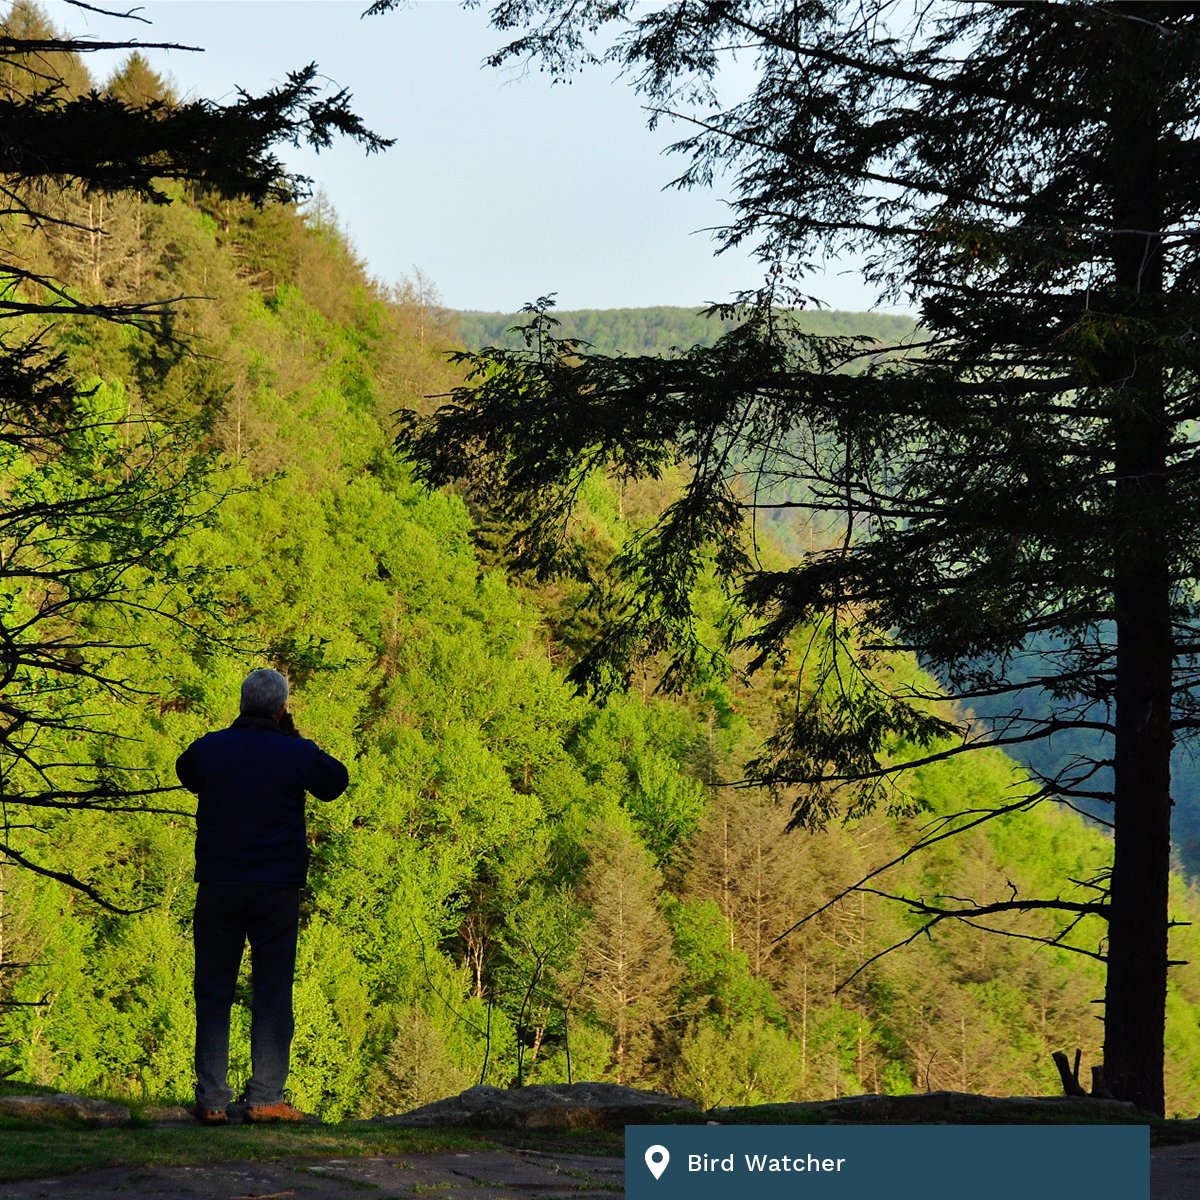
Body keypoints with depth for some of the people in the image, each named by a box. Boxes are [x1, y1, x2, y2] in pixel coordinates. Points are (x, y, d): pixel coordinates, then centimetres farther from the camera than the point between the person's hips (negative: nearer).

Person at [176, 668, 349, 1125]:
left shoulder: (209, 748, 0)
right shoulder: (297, 754, -4)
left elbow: (186, 774, 24)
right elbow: (336, 781, 15)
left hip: (217, 887, 1)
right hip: (278, 890, -1)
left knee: (213, 992, 7)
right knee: (272, 993, 5)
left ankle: (211, 1099, 3)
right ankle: (264, 1097, 2)